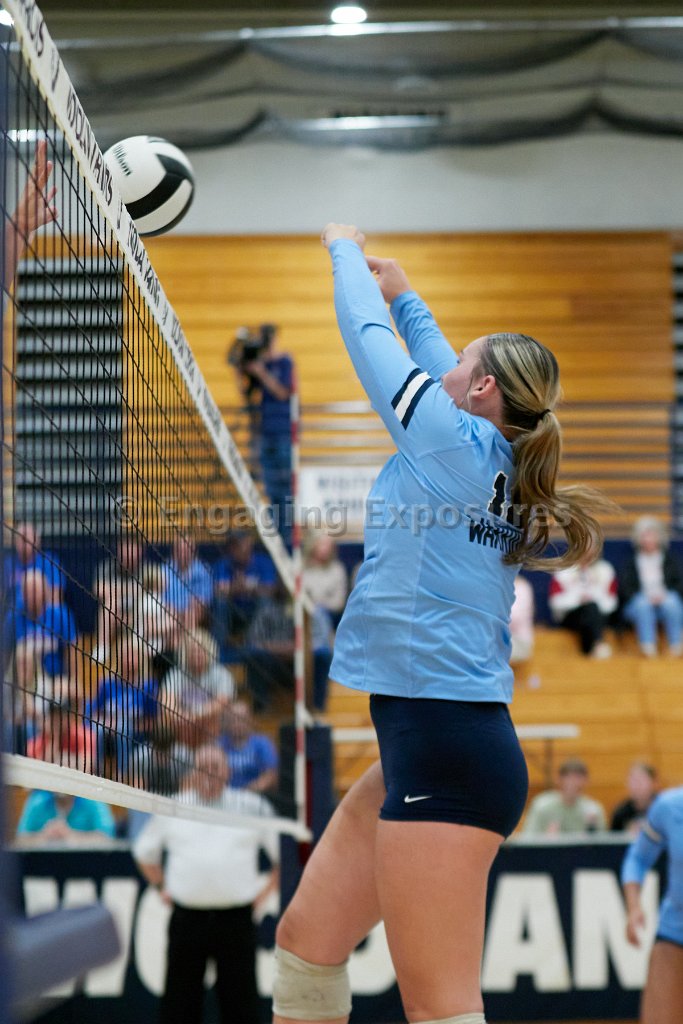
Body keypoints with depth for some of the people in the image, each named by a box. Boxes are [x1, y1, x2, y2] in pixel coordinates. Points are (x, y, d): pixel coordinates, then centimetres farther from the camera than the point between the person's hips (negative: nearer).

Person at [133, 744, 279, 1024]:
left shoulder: (254, 808, 5)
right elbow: (144, 853, 24)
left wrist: (267, 889, 6)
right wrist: (162, 886, 15)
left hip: (236, 918, -1)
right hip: (186, 915, 2)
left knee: (240, 1000, -1)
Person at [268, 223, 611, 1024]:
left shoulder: (456, 438, -7)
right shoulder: (499, 468, 14)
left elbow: (366, 334, 5)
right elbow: (441, 367, 33)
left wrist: (346, 251, 22)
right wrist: (403, 294, 45)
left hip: (446, 746, -10)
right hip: (426, 743, 10)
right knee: (306, 939, 16)